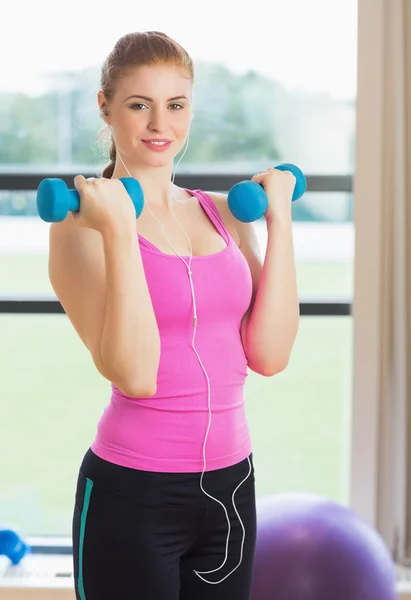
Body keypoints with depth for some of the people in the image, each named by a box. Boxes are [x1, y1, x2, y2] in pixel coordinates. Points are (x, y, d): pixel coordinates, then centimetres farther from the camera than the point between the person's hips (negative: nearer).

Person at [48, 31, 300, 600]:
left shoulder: (224, 213, 7)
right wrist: (118, 231, -23)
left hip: (230, 486, 5)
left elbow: (268, 354, -3)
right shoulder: (83, 224, -9)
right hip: (134, 493, -5)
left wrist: (279, 222, -1)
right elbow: (135, 374, -20)